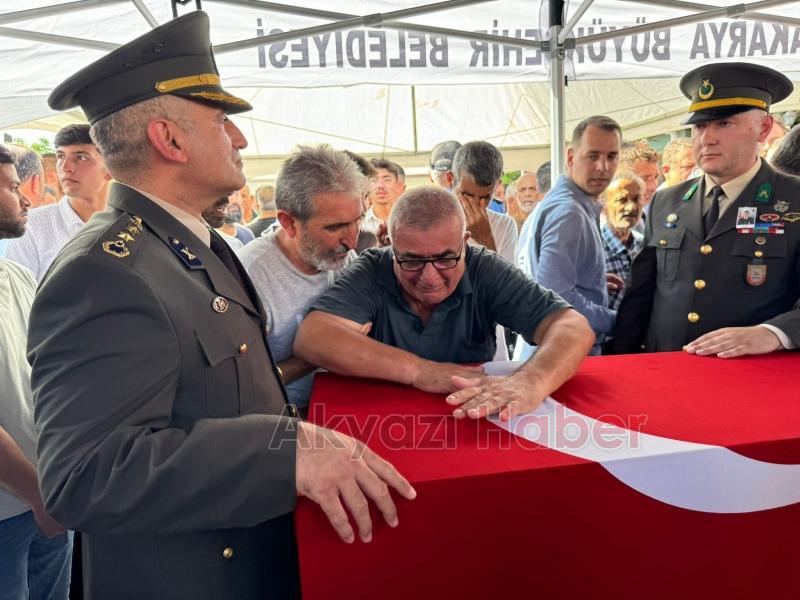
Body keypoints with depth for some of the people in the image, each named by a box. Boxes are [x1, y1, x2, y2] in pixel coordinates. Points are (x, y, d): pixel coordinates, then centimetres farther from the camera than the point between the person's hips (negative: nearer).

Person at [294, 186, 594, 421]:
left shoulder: (486, 271, -8)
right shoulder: (370, 273, -10)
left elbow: (572, 328, -15)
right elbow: (312, 338, -23)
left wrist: (530, 382, -35)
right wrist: (420, 370, -27)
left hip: (474, 426, 1)